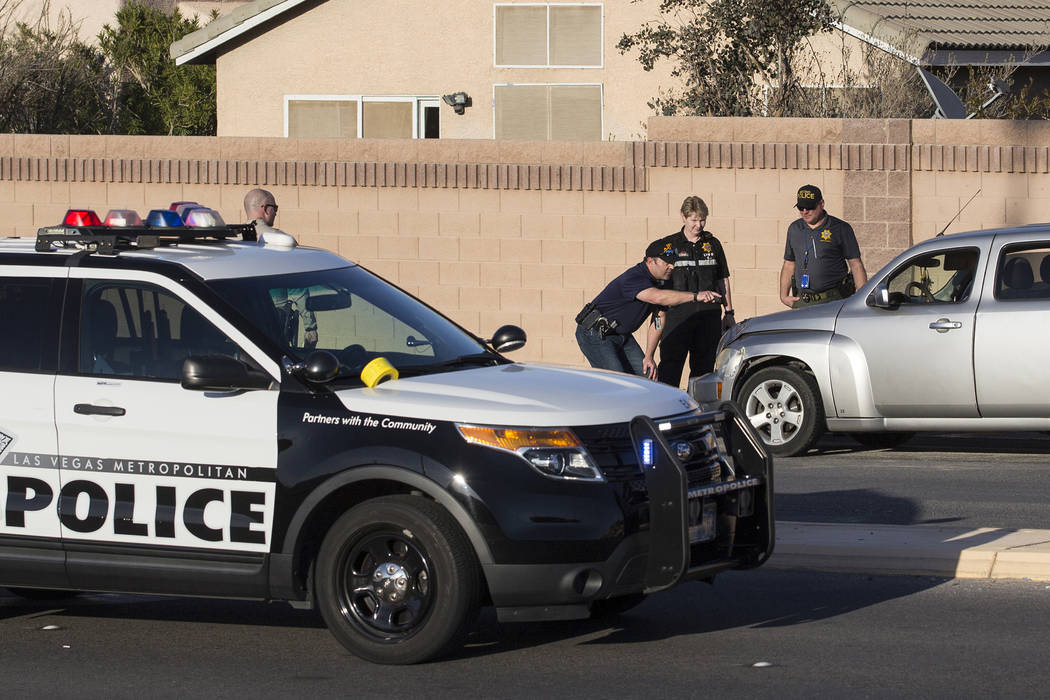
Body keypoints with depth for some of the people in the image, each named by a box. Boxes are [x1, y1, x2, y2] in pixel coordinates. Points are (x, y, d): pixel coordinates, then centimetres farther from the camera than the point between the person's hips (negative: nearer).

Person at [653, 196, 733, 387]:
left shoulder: (713, 244, 11)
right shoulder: (669, 244, 3)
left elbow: (723, 280, 17)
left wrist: (729, 312, 13)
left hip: (709, 317, 3)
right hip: (678, 315, -3)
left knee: (704, 367, 6)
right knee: (670, 370, -8)